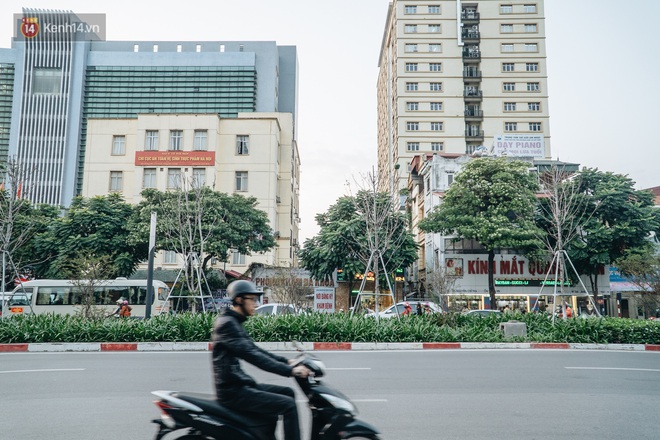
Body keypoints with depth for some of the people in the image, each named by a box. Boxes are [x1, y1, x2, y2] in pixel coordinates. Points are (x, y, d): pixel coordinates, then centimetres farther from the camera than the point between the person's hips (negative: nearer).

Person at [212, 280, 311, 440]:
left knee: (288, 392, 13)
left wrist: (287, 361, 8)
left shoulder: (235, 323, 14)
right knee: (288, 405, -15)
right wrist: (290, 370, -28)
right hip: (232, 391, -10)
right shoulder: (226, 323, -17)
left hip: (240, 385, 10)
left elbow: (255, 350, 18)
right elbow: (252, 356, -26)